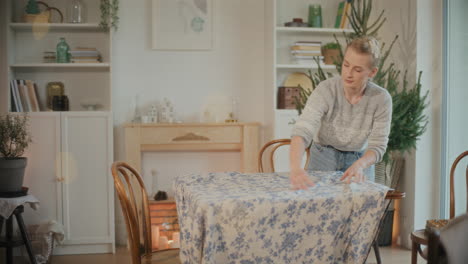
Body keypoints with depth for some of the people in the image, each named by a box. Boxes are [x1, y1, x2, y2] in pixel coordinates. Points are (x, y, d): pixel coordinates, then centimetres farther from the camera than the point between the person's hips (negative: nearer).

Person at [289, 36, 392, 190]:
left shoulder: (381, 99, -17)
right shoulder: (326, 89, -21)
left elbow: (377, 146, -12)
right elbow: (302, 131, -32)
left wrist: (359, 165, -33)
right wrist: (295, 167, -50)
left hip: (360, 161, 1)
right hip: (323, 161, -1)